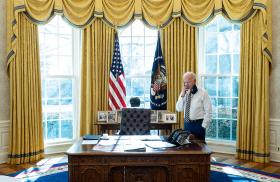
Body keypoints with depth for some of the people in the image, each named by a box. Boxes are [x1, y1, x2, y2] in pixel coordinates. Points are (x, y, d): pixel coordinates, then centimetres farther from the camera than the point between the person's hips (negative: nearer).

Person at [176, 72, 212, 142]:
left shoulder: (203, 93, -9)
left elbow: (208, 112, -9)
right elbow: (179, 109, -1)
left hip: (198, 124, -5)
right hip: (186, 124, 5)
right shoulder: (185, 93, 6)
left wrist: (203, 127, -11)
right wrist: (182, 95, -10)